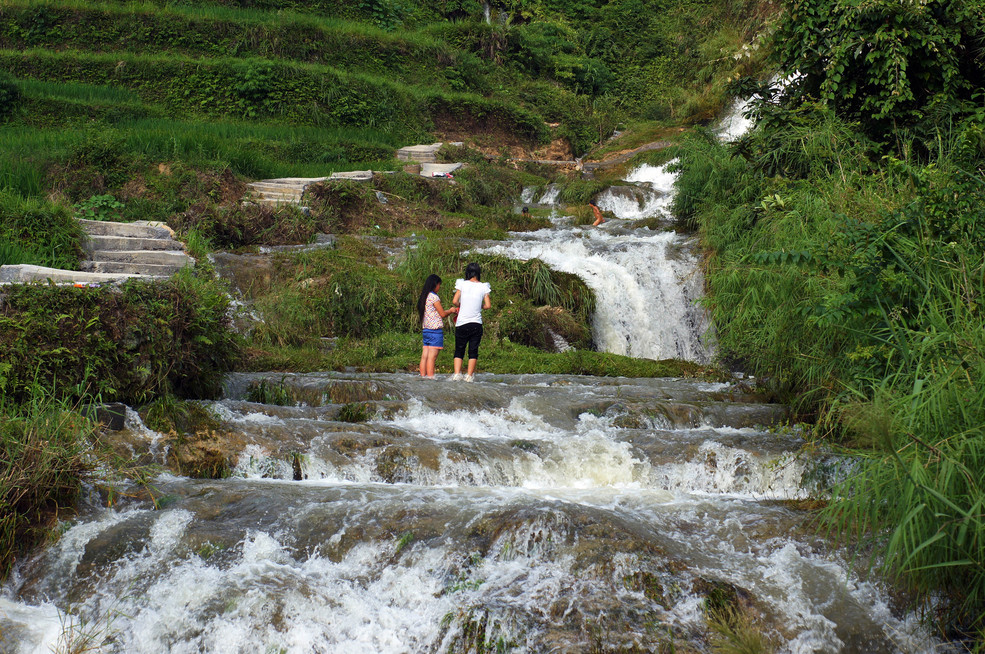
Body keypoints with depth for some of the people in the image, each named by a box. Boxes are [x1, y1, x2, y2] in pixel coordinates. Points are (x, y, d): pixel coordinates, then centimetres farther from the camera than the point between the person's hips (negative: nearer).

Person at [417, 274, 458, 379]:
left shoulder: (424, 297, 15)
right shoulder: (433, 297, -11)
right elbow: (442, 314, -7)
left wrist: (450, 311, 24)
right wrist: (451, 311, 12)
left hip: (426, 330, 8)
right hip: (435, 330, -8)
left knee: (424, 356, 6)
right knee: (432, 357, -9)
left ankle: (423, 375, 7)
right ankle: (430, 376, -11)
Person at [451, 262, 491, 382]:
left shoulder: (462, 284, -2)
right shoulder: (483, 287, 1)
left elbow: (454, 301, -7)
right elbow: (488, 305, -3)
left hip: (462, 324, 0)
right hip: (477, 323, 0)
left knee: (459, 350, 8)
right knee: (473, 350, 8)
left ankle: (457, 373, -4)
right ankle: (469, 375, 5)